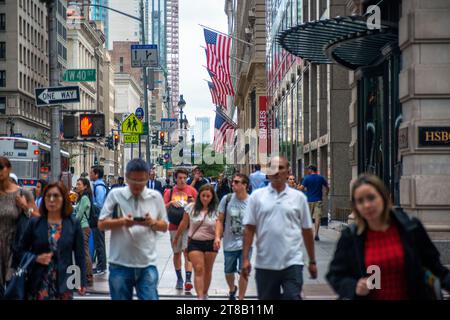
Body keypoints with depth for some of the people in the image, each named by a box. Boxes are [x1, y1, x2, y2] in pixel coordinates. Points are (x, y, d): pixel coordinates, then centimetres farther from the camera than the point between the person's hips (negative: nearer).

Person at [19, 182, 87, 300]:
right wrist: (36, 258, -11)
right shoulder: (34, 222, 1)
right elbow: (21, 250, 7)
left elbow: (79, 255, 3)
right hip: (39, 284, 0)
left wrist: (82, 282, 0)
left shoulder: (74, 223, 1)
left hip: (63, 284, 0)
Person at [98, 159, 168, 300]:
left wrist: (152, 223, -12)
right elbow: (101, 224, 0)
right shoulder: (115, 194, 0)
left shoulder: (156, 196, 4)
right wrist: (122, 222, -18)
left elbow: (164, 226, 10)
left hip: (147, 263, 0)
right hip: (120, 263, 0)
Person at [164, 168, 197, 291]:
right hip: (174, 226, 2)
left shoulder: (191, 190, 3)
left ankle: (188, 279, -18)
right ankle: (179, 279, 22)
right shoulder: (170, 191, 6)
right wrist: (171, 203, -16)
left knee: (187, 251, -13)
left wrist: (193, 202, -13)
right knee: (177, 253, 10)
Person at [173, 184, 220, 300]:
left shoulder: (216, 210, -4)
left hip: (210, 243, 1)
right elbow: (184, 224, 8)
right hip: (194, 243, -1)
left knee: (207, 271, 13)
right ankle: (200, 297, -15)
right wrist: (176, 237, 17)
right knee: (199, 270, -11)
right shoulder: (191, 208, -3)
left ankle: (205, 294, 31)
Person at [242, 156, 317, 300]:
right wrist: (245, 259, -5)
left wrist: (312, 261, 10)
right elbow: (249, 229, 2)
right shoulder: (257, 196, 3)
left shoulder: (299, 197, 4)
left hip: (292, 262, -1)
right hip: (264, 264, 1)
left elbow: (307, 230, 8)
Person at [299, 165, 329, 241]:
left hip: (309, 200, -1)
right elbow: (327, 187, 8)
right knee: (317, 217, -2)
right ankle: (316, 234, -11)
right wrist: (326, 193, 28)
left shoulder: (307, 178, -5)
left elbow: (302, 188, -10)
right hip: (318, 200, 1)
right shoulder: (321, 178, 3)